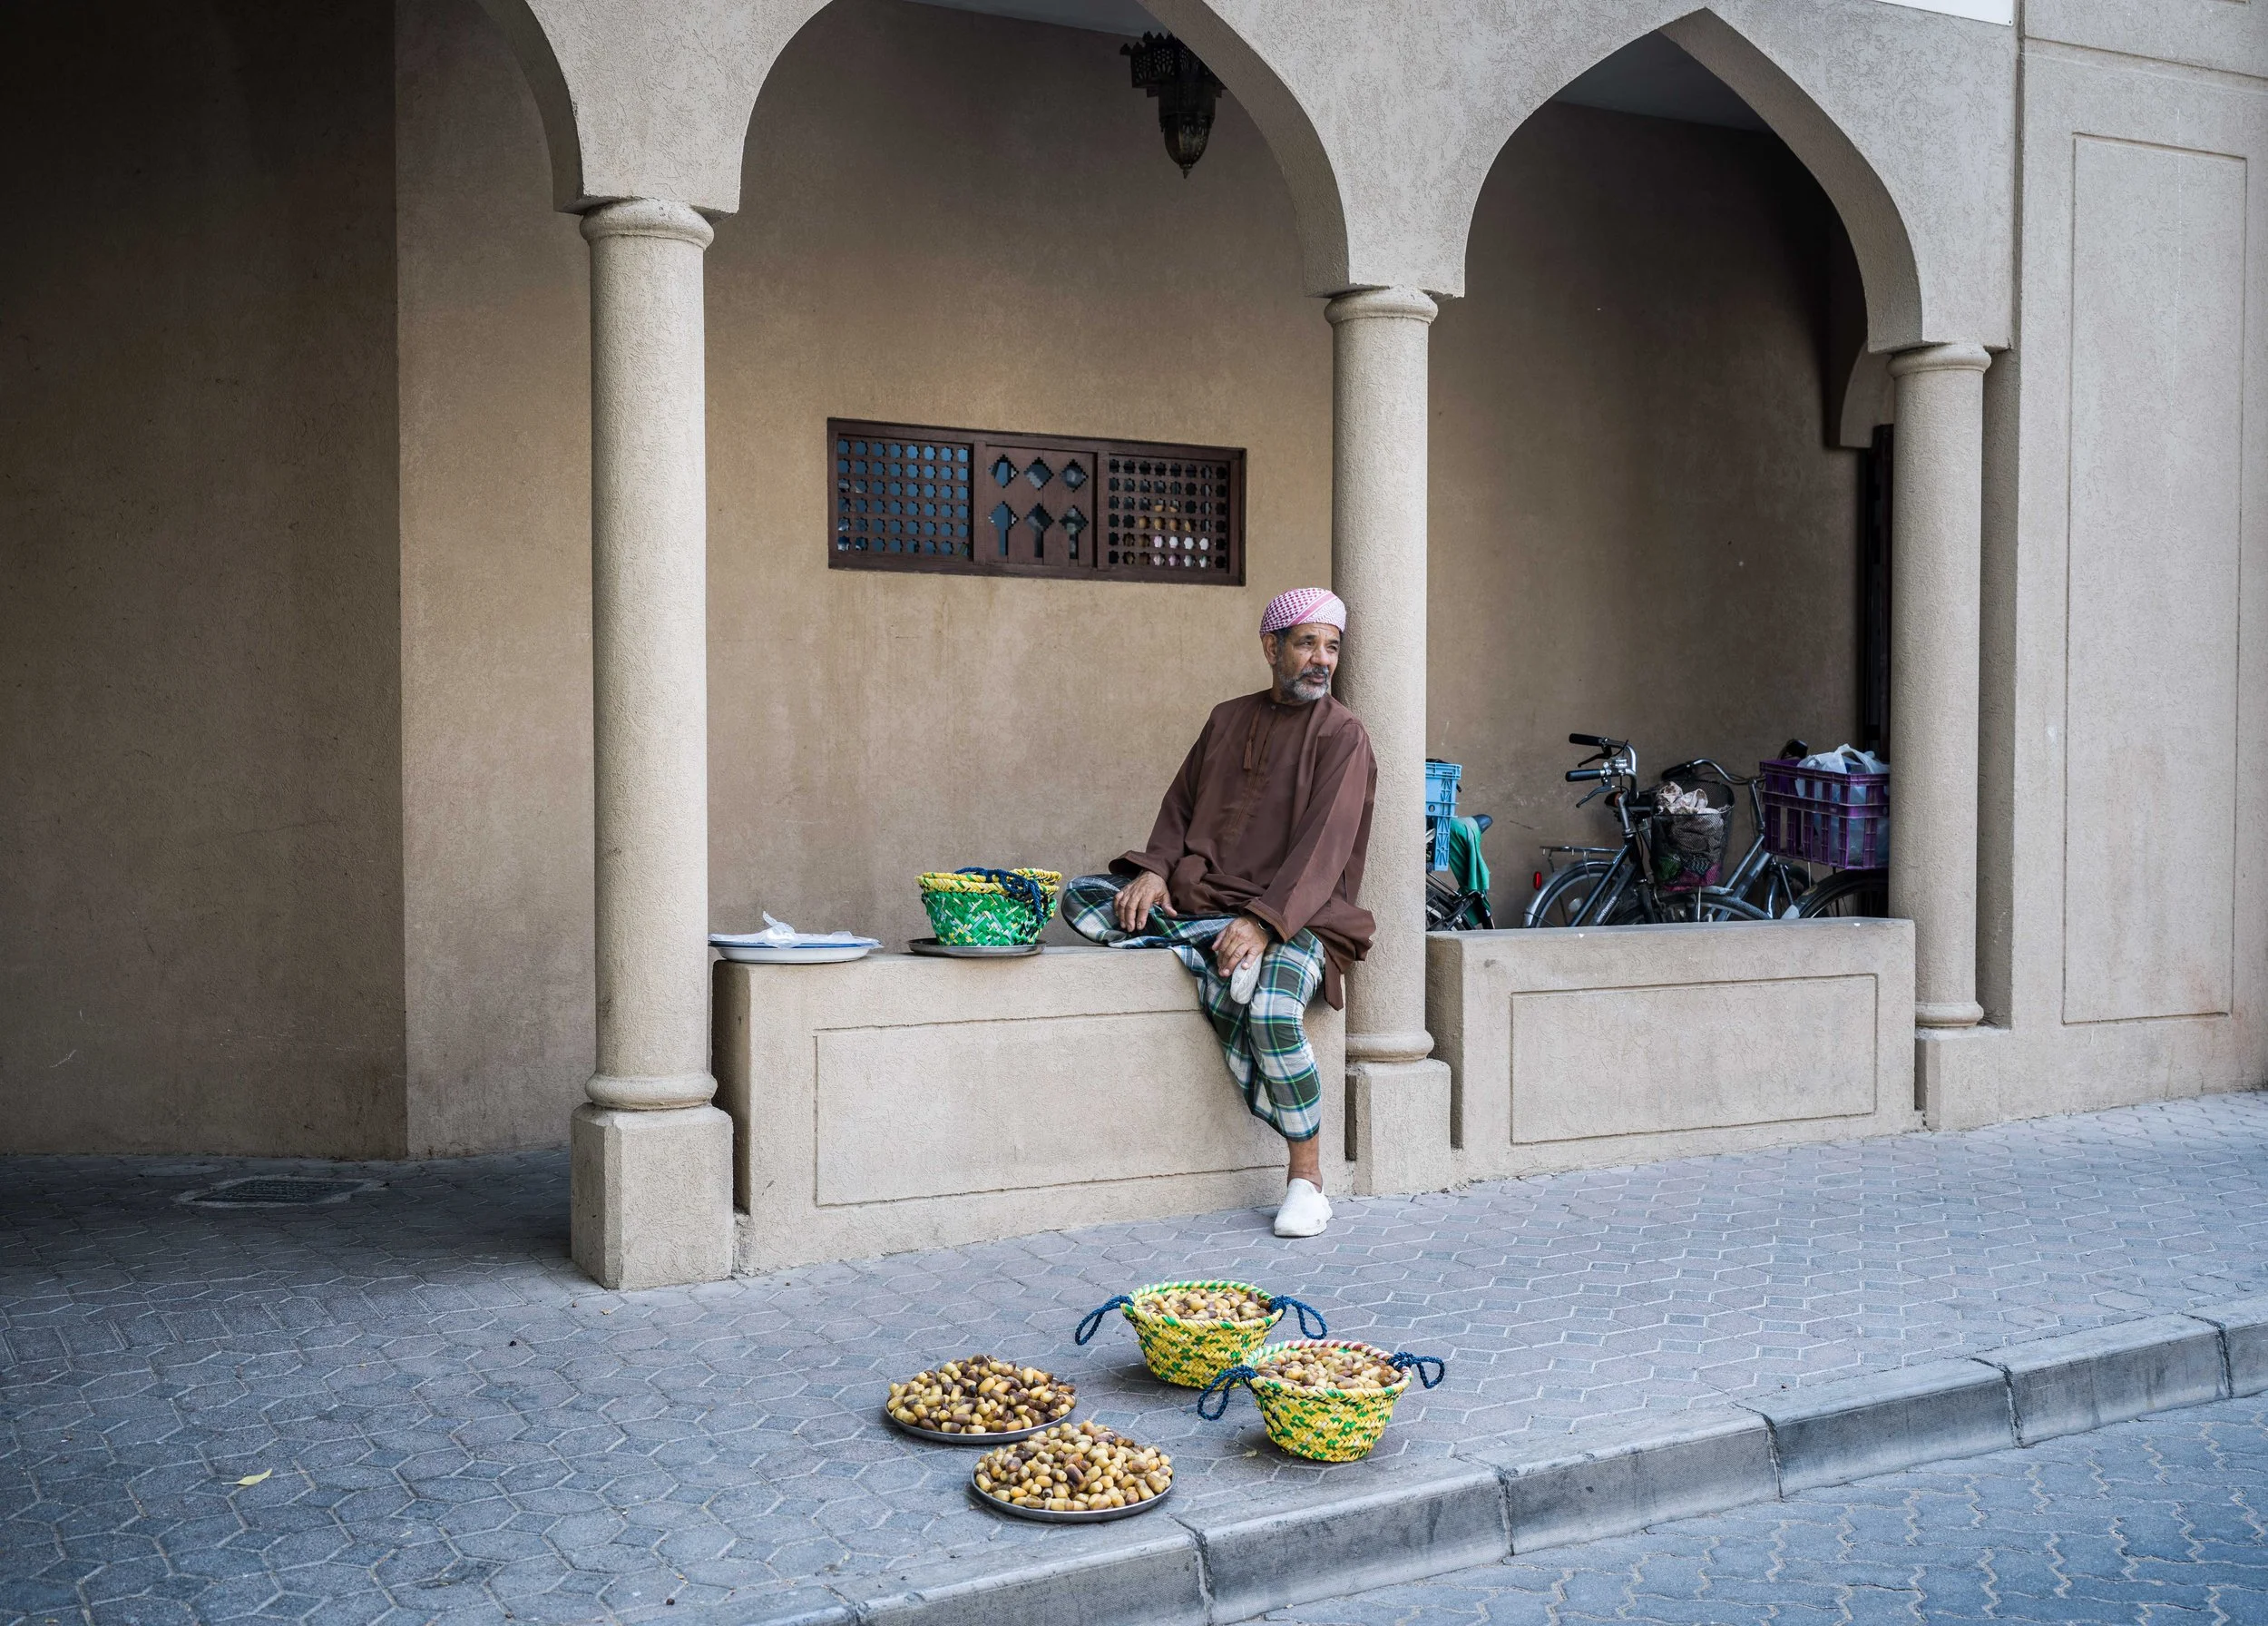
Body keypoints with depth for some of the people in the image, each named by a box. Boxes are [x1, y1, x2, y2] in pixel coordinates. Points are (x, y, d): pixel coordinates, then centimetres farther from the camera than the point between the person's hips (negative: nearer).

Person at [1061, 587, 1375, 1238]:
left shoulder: (1342, 736, -2)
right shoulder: (1228, 719, 15)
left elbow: (1324, 845, -13)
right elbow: (1181, 805, 15)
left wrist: (1264, 921, -27)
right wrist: (1154, 870, -7)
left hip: (1291, 915, -5)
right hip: (1199, 900, 5)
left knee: (1271, 1009, -36)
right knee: (1081, 900, -13)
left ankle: (1306, 1173, -16)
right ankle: (1216, 953, -24)